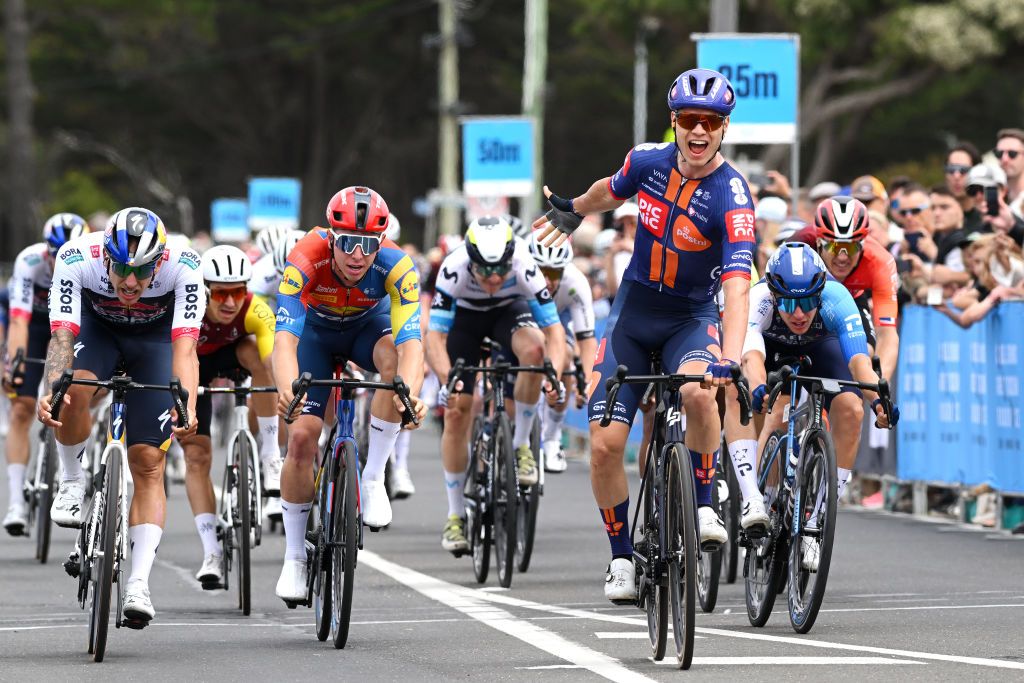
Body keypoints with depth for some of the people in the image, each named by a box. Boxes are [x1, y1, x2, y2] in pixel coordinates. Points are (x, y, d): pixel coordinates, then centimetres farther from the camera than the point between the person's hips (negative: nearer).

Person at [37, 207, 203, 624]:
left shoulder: (183, 267, -34)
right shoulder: (77, 259, -33)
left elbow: (184, 346, -40)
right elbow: (62, 335, -38)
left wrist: (187, 407, -56)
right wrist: (51, 390, -56)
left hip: (154, 339, 0)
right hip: (96, 328, 0)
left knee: (148, 464, -10)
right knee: (74, 390, -34)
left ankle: (139, 584, -9)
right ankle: (72, 481, -7)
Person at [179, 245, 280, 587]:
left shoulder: (255, 312, -35)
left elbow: (276, 360, -45)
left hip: (230, 358, 0)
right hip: (192, 367, 0)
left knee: (254, 352, -34)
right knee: (197, 457, -13)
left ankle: (271, 456, -23)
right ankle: (211, 553, -7)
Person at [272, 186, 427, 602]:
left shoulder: (396, 267, -35)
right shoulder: (304, 262, -37)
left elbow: (411, 343, -44)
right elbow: (284, 339, -46)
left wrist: (410, 395, -64)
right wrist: (287, 391, -66)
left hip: (369, 324, 0)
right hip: (317, 330, 0)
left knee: (394, 362, -34)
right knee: (301, 437, -13)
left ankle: (373, 479, -19)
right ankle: (294, 557, 4)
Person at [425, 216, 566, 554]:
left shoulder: (524, 267, -35)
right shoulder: (454, 269, -37)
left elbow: (554, 330, -35)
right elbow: (435, 336, -39)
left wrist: (554, 375, -52)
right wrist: (447, 381, -55)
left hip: (509, 311, 0)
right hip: (465, 316, 0)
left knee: (534, 349, -34)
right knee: (456, 412, -8)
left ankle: (521, 444, -15)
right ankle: (455, 515, 4)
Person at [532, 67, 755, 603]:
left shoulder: (731, 197, -24)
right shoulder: (649, 162, -11)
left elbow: (737, 287, -34)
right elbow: (611, 192, 15)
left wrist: (728, 361, -47)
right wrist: (572, 210, 34)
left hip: (691, 318, -3)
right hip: (632, 313, 3)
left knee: (697, 391, -36)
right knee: (605, 443, -6)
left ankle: (703, 508, -14)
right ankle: (621, 558, 13)